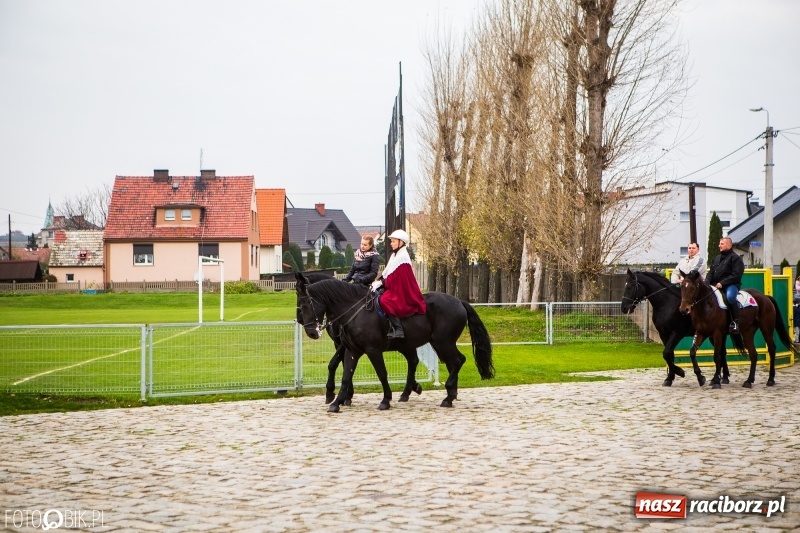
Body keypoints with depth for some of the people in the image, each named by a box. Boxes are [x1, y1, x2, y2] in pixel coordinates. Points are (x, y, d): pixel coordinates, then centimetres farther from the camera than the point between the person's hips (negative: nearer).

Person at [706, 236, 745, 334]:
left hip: (731, 285, -8)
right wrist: (707, 282, -3)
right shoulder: (717, 258, 23)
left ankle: (735, 322, -29)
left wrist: (722, 283, -19)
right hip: (715, 285, 8)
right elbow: (711, 273, 19)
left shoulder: (735, 258, -1)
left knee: (730, 296, -38)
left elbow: (736, 275, -12)